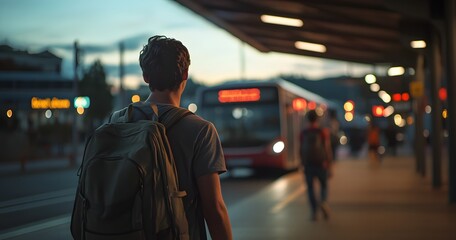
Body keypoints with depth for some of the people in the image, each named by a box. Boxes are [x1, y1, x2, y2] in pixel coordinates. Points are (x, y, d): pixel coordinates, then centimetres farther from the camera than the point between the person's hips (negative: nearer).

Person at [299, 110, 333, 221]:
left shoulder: (303, 133, 0)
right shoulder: (323, 132, -6)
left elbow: (301, 151, 4)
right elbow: (328, 150, -8)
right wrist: (329, 167, -3)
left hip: (308, 165, 1)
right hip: (321, 164, -1)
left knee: (310, 188, 12)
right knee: (324, 186, 17)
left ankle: (314, 212, 6)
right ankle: (323, 202, -12)